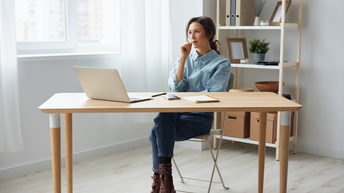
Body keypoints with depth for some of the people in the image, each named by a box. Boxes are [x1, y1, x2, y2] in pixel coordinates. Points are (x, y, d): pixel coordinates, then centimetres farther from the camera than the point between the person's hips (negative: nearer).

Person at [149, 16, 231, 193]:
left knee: (158, 132, -30)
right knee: (163, 116, -33)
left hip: (200, 116, -4)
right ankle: (164, 176, -30)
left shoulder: (221, 64, 1)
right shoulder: (184, 57, 13)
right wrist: (183, 58, -4)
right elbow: (175, 88, 0)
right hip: (177, 111, 4)